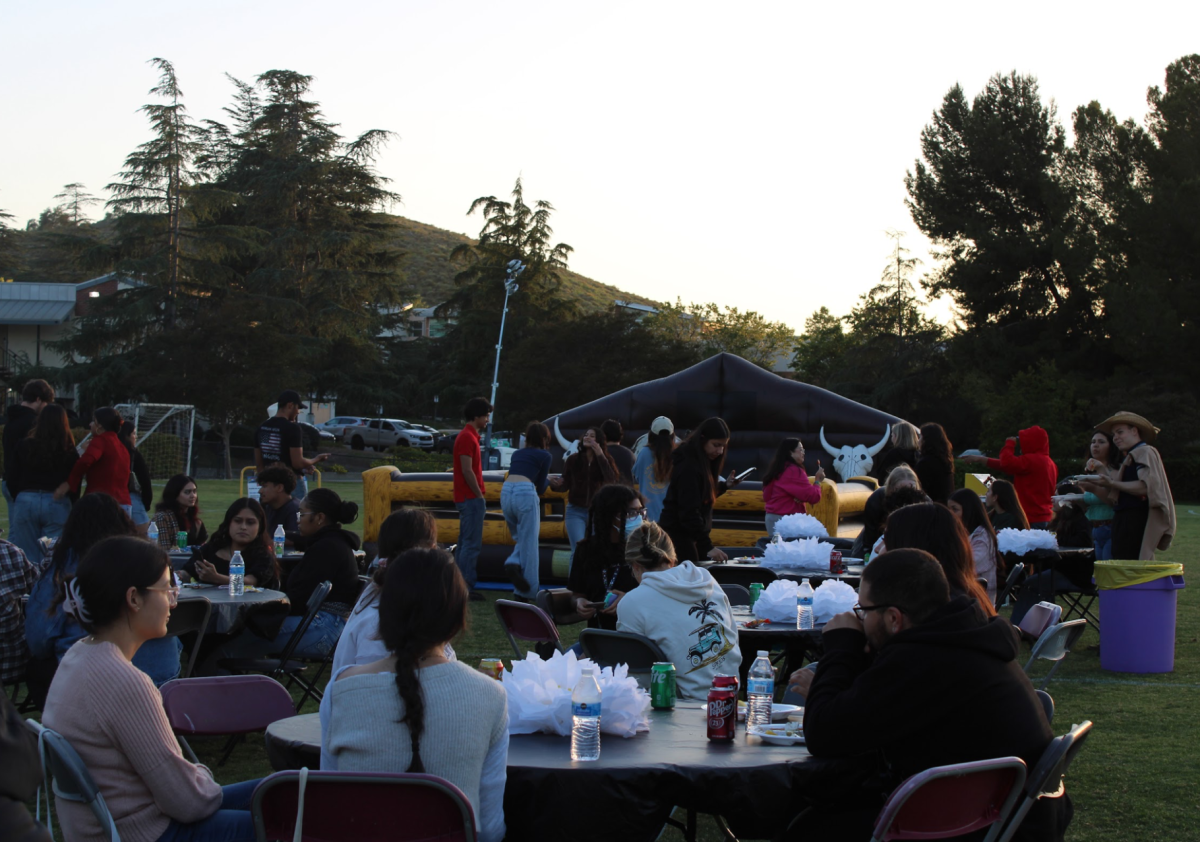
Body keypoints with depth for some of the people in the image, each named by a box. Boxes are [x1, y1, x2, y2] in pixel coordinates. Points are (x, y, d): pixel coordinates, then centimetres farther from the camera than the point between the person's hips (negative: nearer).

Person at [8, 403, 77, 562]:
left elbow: (11, 479, 5)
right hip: (57, 504, -1)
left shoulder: (24, 446, 0)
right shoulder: (69, 452, -3)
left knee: (28, 557, 6)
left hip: (26, 501, 1)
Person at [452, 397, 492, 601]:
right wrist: (479, 495, -15)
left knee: (465, 543, 12)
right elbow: (467, 471, -20)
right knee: (472, 544, -9)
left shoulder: (469, 436, 17)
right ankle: (466, 587, -8)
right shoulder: (467, 437, -14)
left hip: (468, 498, 10)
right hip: (471, 498, -10)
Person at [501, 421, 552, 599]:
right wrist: (547, 479, 31)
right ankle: (527, 591, 5)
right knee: (529, 542, 4)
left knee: (520, 538, 23)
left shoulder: (517, 454, 25)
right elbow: (541, 488, 11)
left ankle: (513, 563, -6)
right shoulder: (544, 455, 10)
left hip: (506, 492, 5)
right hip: (525, 493, -5)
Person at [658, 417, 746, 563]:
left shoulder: (703, 463, 11)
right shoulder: (688, 466, -19)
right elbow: (689, 511, -24)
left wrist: (725, 485, 5)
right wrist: (707, 546, -28)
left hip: (692, 534, 9)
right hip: (678, 535, -9)